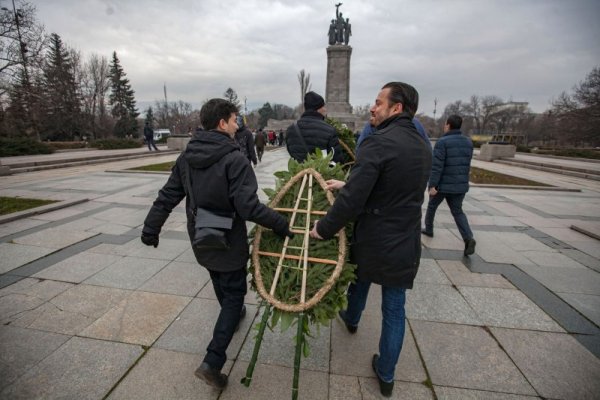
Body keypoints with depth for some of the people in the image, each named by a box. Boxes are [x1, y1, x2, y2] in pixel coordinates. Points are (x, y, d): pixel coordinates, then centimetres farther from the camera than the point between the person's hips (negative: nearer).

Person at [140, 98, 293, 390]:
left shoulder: (186, 156, -1)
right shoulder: (234, 159, -23)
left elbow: (167, 196, 2)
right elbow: (248, 206, -29)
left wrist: (151, 229, 10)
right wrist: (281, 224, -19)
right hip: (228, 243, -7)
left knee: (220, 284, 28)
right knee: (234, 293, 8)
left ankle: (233, 313, 55)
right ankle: (212, 362, 6)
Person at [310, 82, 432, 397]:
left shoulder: (378, 143, -21)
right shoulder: (423, 147, 5)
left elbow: (353, 198, -27)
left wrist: (324, 229, -14)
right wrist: (345, 184, 7)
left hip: (372, 241, -5)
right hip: (406, 245, 5)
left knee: (359, 280, 28)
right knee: (394, 310, 17)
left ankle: (351, 319, 59)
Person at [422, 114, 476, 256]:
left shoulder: (442, 142, -14)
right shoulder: (468, 142, 7)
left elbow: (436, 166, -21)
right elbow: (466, 165, 14)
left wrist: (432, 185, -19)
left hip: (442, 185, -5)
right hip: (460, 185, 5)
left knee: (432, 206, 19)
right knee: (457, 212, 10)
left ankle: (428, 229, 36)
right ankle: (469, 239, -8)